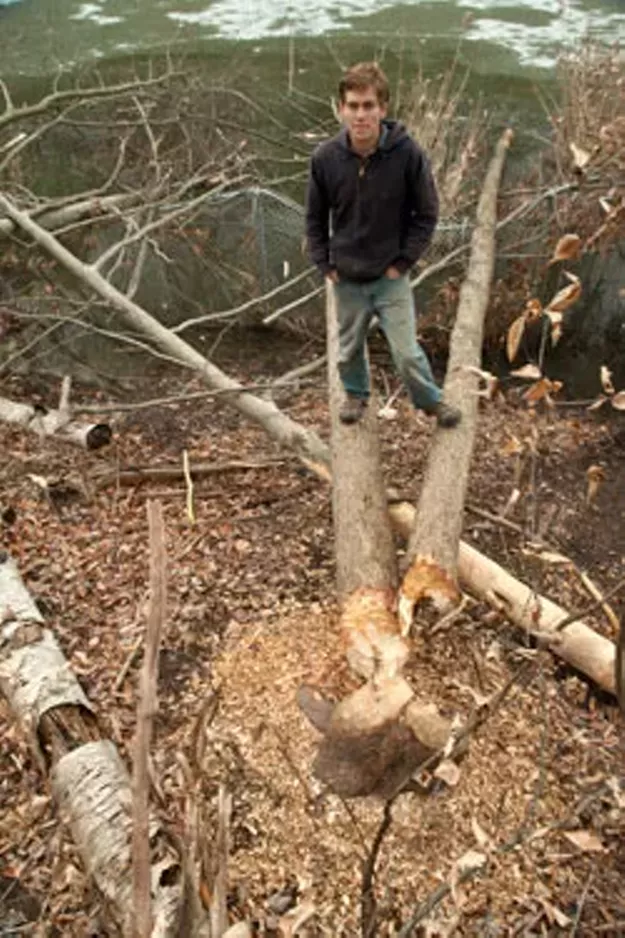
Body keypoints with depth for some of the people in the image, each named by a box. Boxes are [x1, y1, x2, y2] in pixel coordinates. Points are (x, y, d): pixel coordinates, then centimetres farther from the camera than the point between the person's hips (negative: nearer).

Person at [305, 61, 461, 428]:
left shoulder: (408, 153, -18)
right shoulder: (325, 157, -12)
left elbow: (427, 213, -6)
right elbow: (315, 217, 3)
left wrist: (403, 261, -9)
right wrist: (325, 264, -1)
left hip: (391, 276, -2)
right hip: (346, 278, 2)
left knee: (407, 352, 0)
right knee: (350, 348, 18)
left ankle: (432, 400, 28)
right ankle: (356, 393, 47)